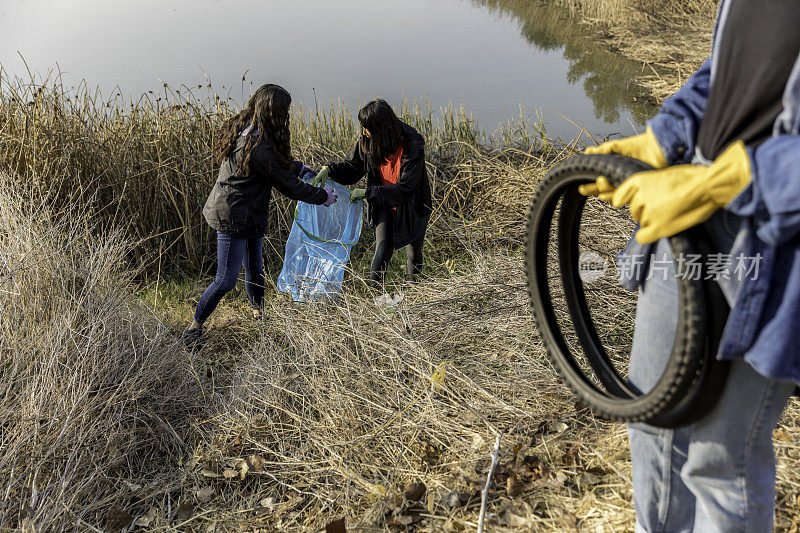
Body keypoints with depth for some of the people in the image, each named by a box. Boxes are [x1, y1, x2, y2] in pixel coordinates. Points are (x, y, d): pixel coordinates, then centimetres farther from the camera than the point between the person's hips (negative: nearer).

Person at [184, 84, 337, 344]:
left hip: (248, 217, 10)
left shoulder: (241, 129, 2)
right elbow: (288, 186, -18)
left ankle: (259, 313, 38)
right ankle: (195, 325, 17)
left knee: (254, 269, 20)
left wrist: (299, 168, 20)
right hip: (233, 218, -10)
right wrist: (323, 197, -5)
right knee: (226, 280, 1)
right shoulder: (258, 146, -27)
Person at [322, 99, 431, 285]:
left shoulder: (412, 145, -29)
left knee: (414, 254, 13)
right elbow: (353, 168, 3)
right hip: (384, 204, 3)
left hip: (411, 206, -3)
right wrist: (329, 170, -18)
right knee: (383, 250, -6)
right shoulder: (367, 141, -13)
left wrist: (367, 192, -32)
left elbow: (405, 188, -31)